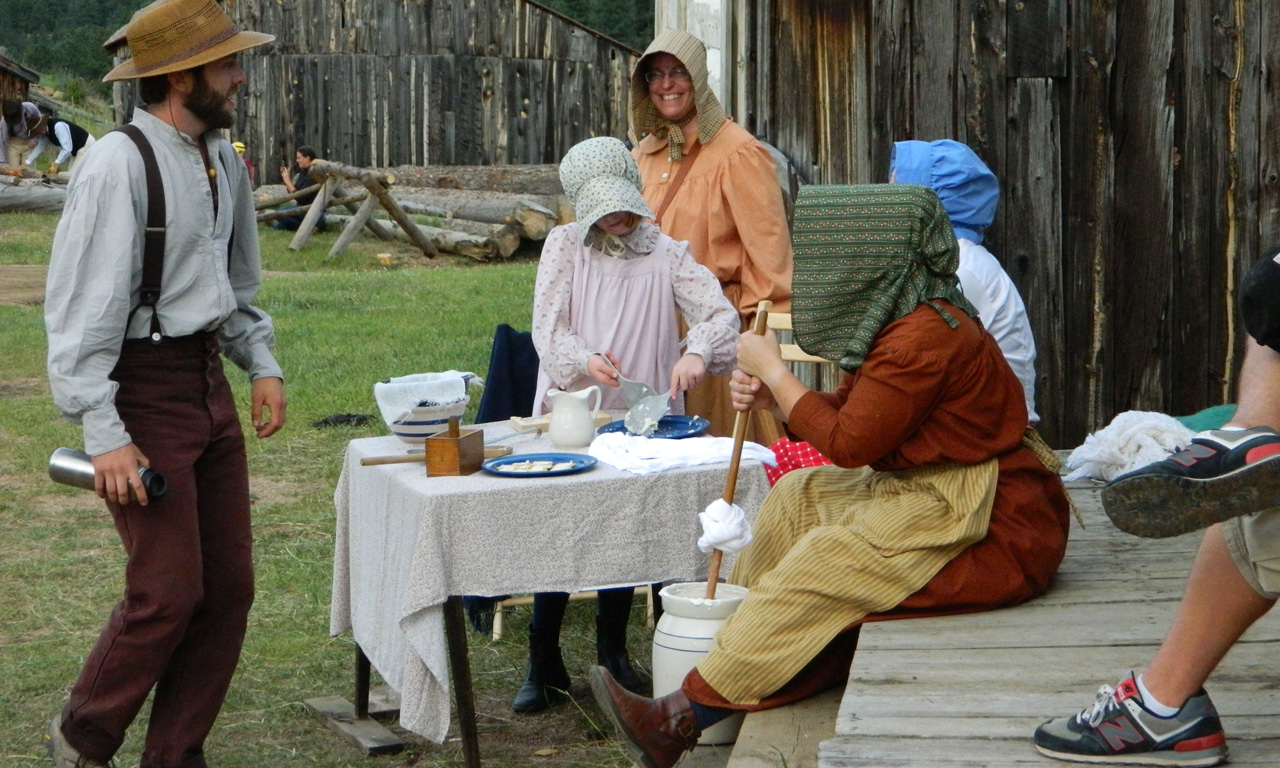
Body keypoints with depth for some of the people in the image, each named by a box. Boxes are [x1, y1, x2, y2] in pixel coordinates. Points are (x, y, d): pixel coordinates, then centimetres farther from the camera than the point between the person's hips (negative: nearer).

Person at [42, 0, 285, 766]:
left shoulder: (222, 160, 9)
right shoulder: (119, 165, -17)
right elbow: (82, 308, -18)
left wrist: (263, 363, 10)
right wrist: (105, 434, -21)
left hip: (209, 380, 8)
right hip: (143, 391, -8)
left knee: (229, 587, 8)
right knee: (168, 593, -5)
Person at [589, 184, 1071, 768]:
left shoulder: (925, 337, -23)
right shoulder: (901, 322, 9)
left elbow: (849, 442, -20)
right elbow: (846, 412, 14)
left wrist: (772, 368, -10)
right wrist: (770, 396, -5)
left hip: (992, 524, -11)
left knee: (824, 563, -21)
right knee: (797, 496, 12)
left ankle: (685, 716, -18)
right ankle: (731, 623, 13)